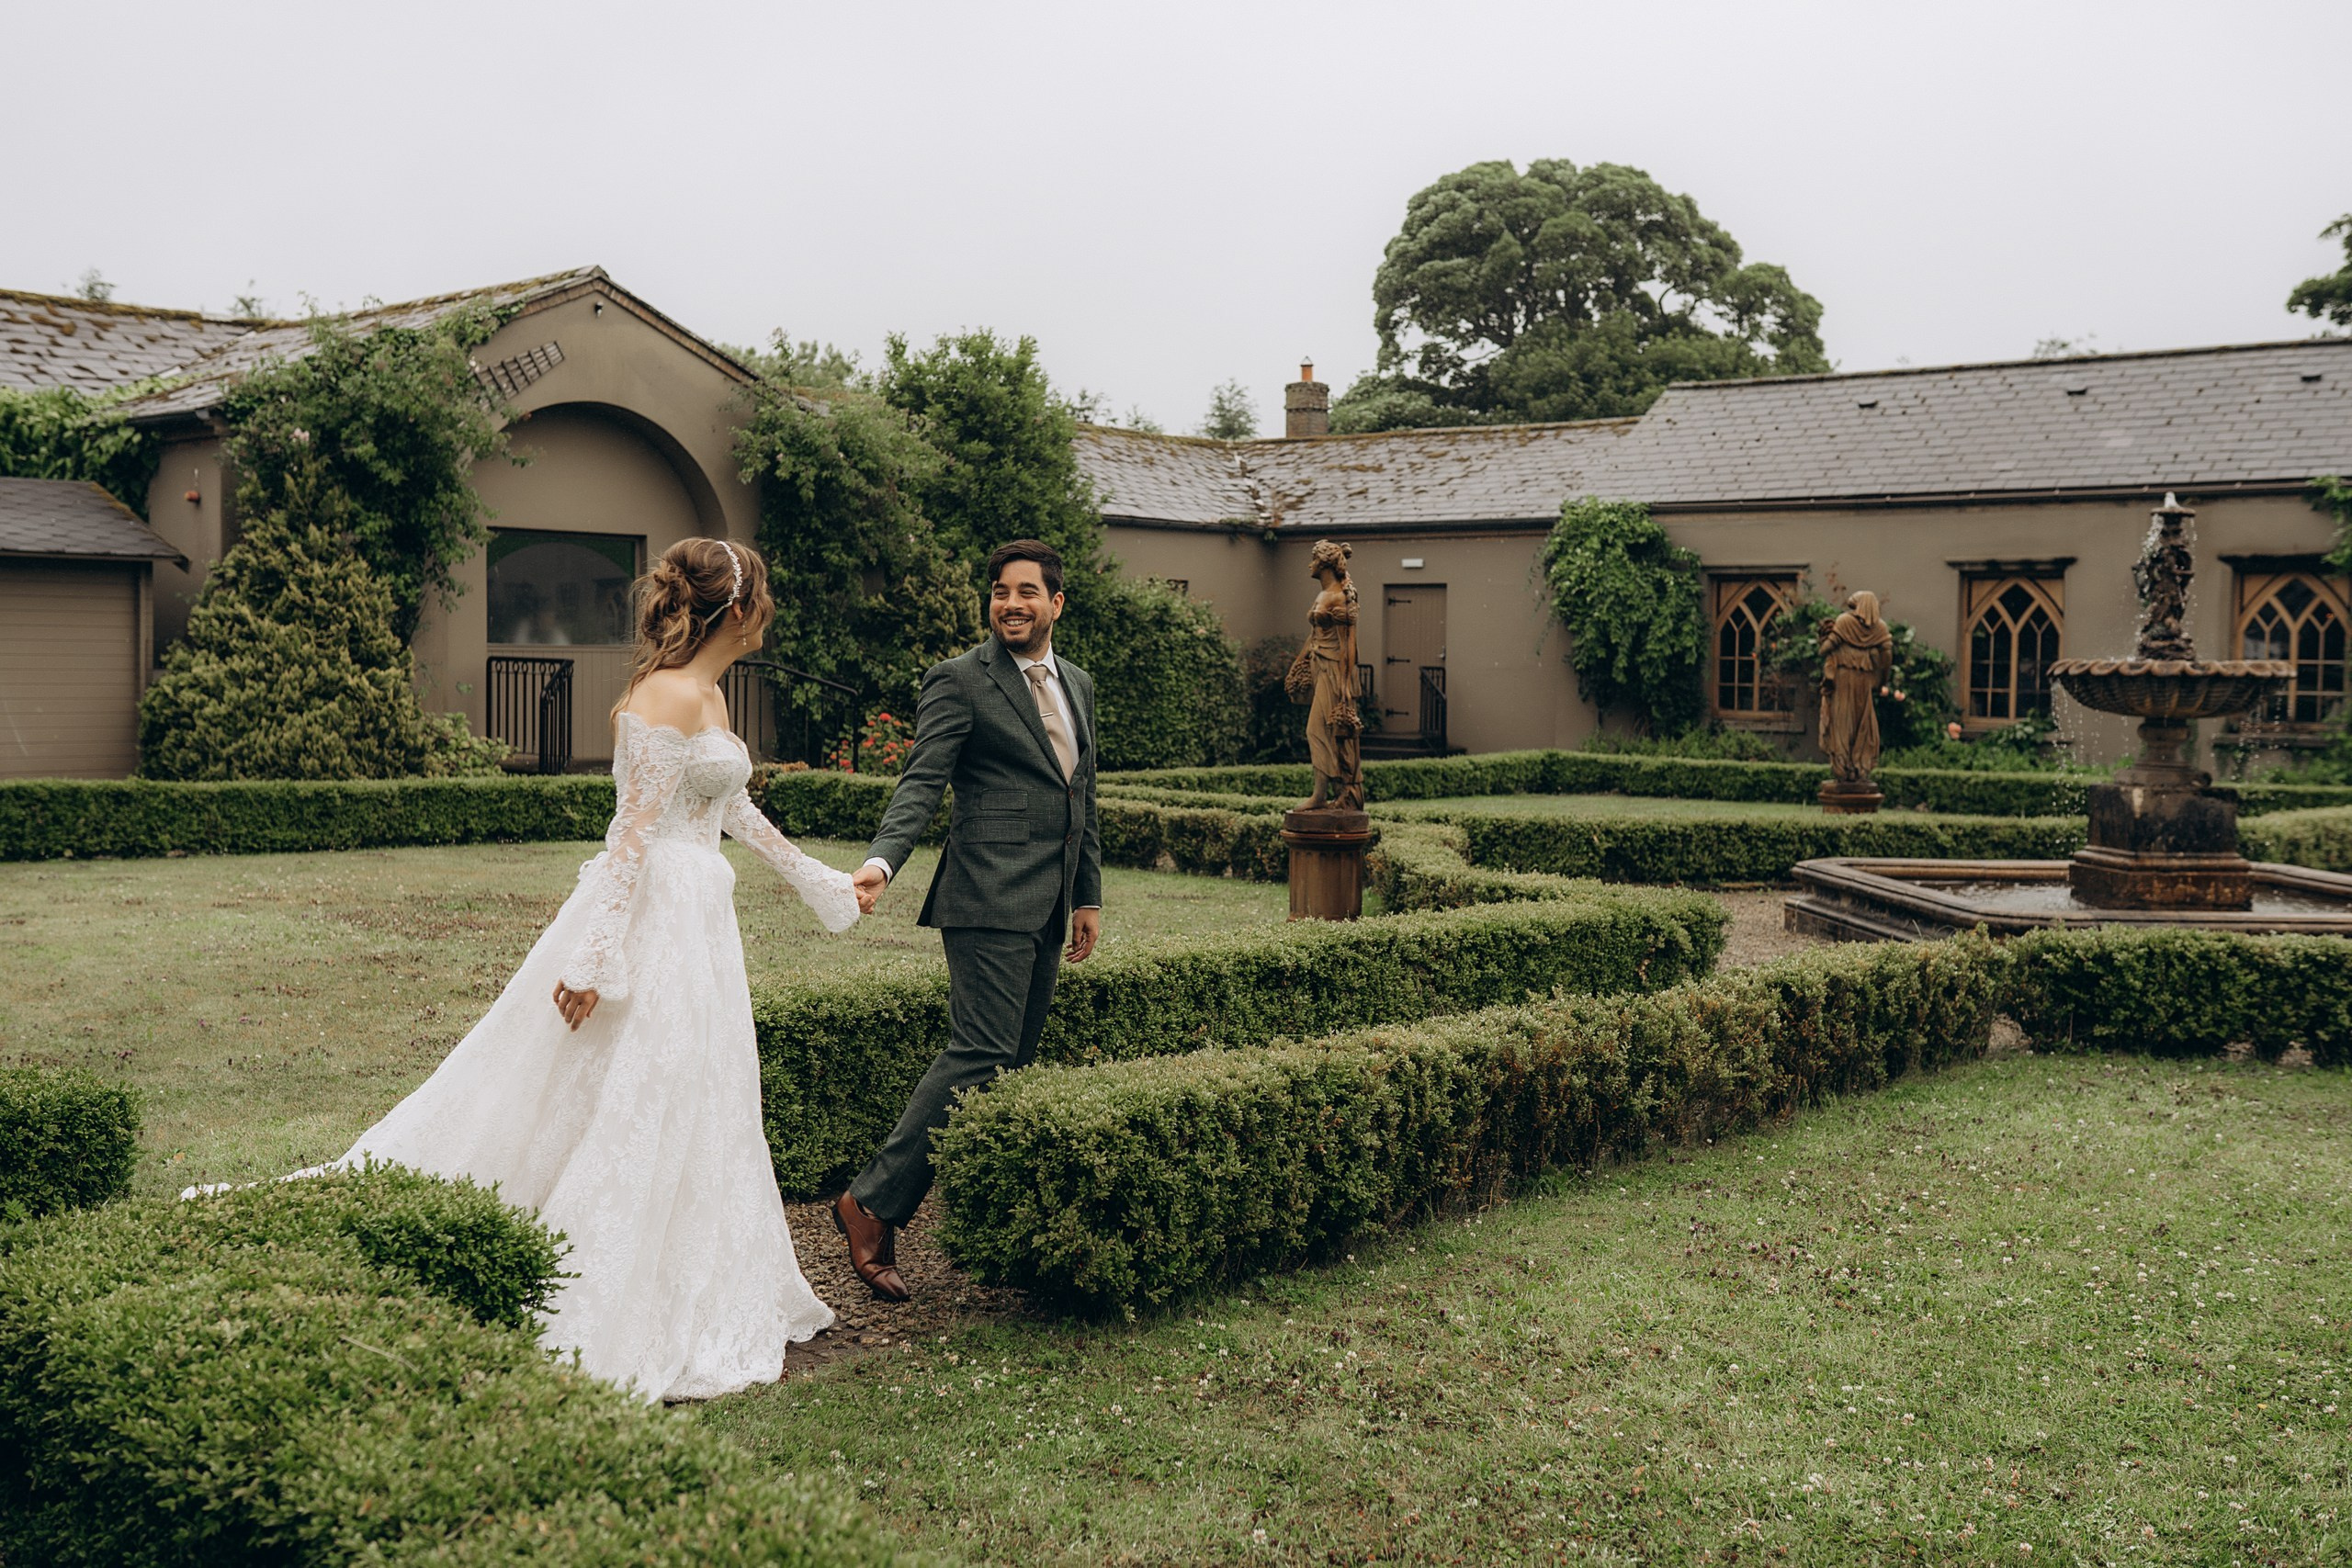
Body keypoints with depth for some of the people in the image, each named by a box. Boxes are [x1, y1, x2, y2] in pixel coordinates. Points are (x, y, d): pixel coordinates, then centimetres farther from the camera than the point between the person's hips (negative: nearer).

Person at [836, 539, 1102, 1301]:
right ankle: (874, 1201, -8)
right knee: (981, 1054, -15)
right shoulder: (959, 680, -4)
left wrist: (1088, 896, 20)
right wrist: (883, 859, -29)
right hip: (990, 898, -7)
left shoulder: (1077, 685, 19)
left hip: (1048, 906, 8)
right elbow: (921, 782, -13)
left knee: (1015, 1063, 8)